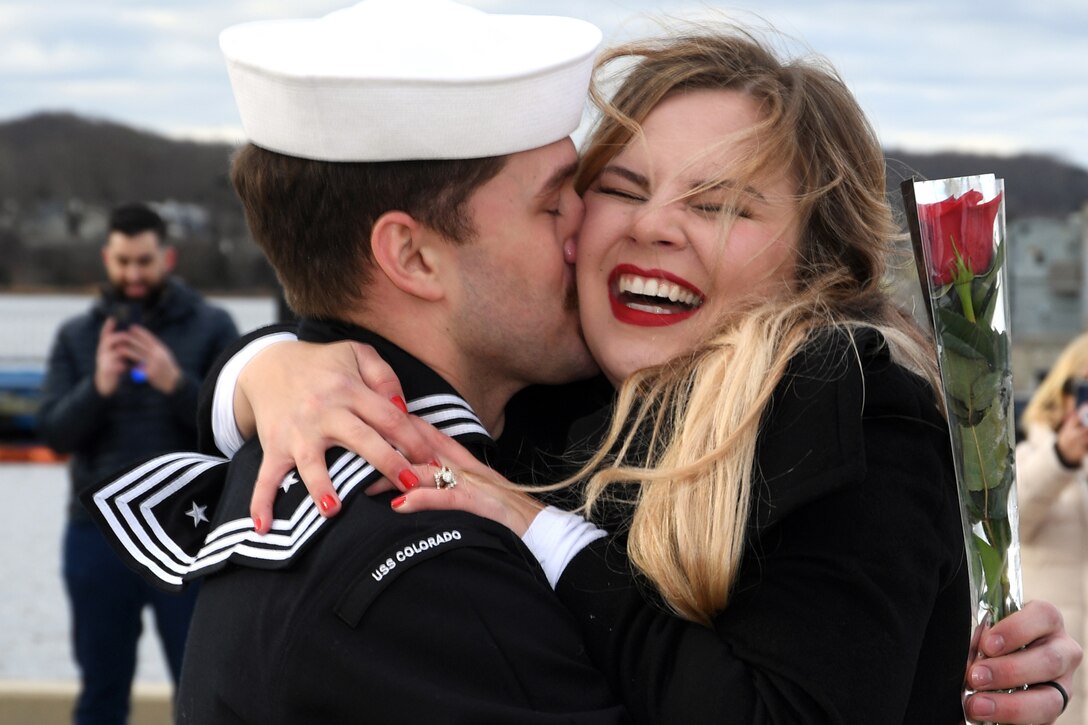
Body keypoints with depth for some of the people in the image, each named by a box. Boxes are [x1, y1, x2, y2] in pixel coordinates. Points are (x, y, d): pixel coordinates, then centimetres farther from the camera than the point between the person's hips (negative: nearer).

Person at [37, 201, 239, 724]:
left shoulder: (212, 327, 1)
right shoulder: (76, 335, 8)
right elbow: (54, 434, 0)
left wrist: (176, 383, -21)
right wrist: (99, 387, -17)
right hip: (98, 533, 2)